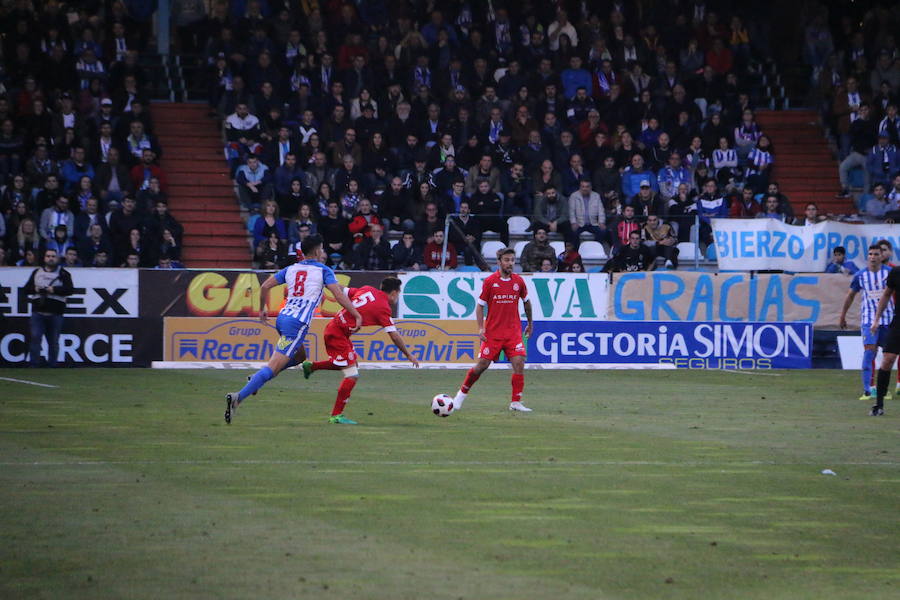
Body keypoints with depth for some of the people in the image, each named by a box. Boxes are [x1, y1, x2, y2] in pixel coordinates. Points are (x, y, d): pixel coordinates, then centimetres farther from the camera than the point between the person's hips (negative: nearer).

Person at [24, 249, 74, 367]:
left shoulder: (63, 274, 6)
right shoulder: (36, 272, 16)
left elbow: (69, 290, -7)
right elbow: (26, 289, 12)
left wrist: (54, 290, -17)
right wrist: (35, 289, -9)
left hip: (55, 314, -2)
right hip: (38, 312, 2)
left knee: (53, 341, 4)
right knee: (35, 337, -10)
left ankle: (52, 366, 13)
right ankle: (34, 366, -8)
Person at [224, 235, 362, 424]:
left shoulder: (291, 269, 17)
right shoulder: (323, 270, 3)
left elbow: (265, 286, 14)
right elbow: (339, 295, -6)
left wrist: (262, 309, 27)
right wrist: (357, 316, -2)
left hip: (282, 318, 7)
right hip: (297, 323, -7)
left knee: (300, 357, 28)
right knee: (273, 367, -12)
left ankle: (256, 380, 15)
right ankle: (238, 397, -25)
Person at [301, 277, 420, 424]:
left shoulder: (367, 290, 6)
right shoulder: (383, 308, -14)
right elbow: (394, 336, -12)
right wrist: (409, 355, -3)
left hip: (333, 327, 9)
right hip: (338, 333, -9)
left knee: (352, 363, 26)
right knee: (352, 376, -9)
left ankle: (311, 366, 31)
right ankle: (336, 415, -7)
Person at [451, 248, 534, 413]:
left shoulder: (518, 281, 3)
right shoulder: (489, 282, -5)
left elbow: (526, 302, 20)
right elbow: (480, 306, 0)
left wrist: (530, 324, 25)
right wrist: (481, 328, -9)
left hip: (513, 331, 2)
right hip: (493, 332, -2)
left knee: (519, 362, -13)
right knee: (482, 364, -3)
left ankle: (516, 402, -8)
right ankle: (462, 393, 19)